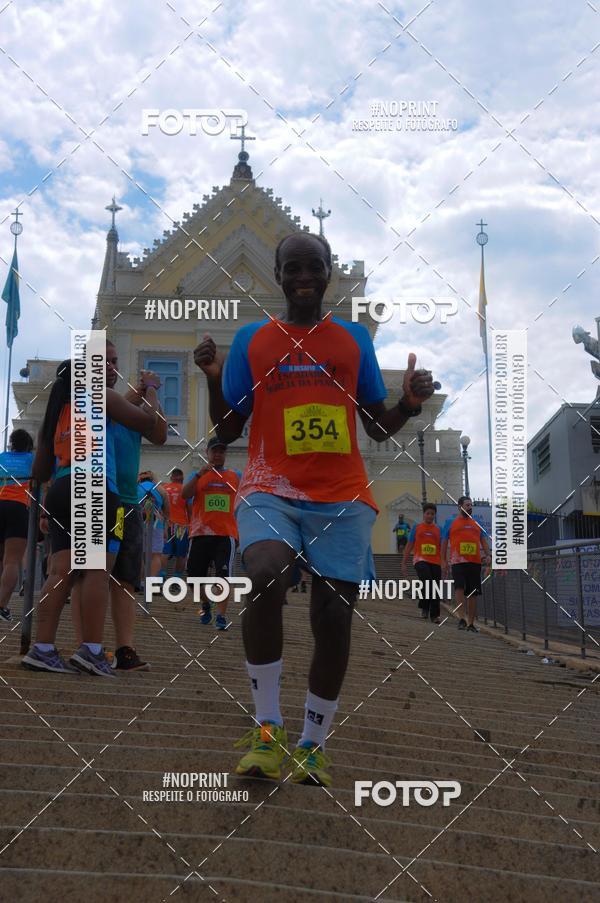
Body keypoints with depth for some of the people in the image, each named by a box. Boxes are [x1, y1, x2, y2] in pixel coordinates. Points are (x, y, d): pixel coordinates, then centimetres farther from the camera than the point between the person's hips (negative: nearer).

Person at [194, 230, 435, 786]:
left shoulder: (355, 340, 11)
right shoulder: (250, 342, 7)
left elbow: (378, 429, 13)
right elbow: (228, 432, 8)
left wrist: (409, 405, -7)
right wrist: (214, 381, -9)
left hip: (342, 499, 2)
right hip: (271, 490, -2)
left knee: (333, 620, -1)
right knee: (267, 577, -29)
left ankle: (313, 744, 19)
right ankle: (267, 730, -15)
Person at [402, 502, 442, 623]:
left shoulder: (438, 529, 12)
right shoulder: (416, 527, 9)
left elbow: (442, 548, 13)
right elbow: (409, 546, 11)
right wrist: (404, 563, 7)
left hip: (435, 562, 2)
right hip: (420, 560, -2)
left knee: (436, 588, 0)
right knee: (427, 582, -25)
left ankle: (434, 615, 10)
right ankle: (424, 608, -6)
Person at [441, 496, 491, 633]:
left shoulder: (477, 523, 16)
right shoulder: (450, 523, 7)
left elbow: (483, 540, 16)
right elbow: (444, 542, 7)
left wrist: (488, 555, 0)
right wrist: (443, 561, 1)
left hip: (475, 562, 3)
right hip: (458, 561, -3)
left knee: (473, 593, 4)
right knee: (459, 588, -21)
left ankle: (471, 623, 11)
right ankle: (462, 618, -22)